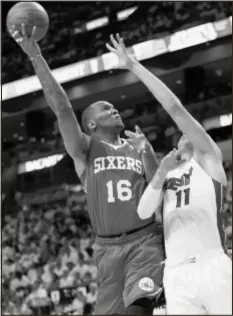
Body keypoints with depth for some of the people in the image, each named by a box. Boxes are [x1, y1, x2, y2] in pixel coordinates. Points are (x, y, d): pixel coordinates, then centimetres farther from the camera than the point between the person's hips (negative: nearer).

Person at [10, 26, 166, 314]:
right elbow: (62, 108, -8)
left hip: (144, 239, 0)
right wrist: (36, 57, -18)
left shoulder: (136, 146, 15)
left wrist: (145, 153, -9)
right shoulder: (84, 148, 6)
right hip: (108, 246, 0)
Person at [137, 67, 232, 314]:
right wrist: (161, 174, -8)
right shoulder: (166, 175, 26)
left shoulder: (208, 160, 12)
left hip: (213, 267, -4)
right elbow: (144, 214, 7)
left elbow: (175, 108, 4)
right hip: (175, 274, 4)